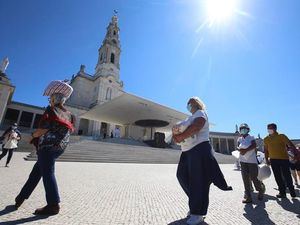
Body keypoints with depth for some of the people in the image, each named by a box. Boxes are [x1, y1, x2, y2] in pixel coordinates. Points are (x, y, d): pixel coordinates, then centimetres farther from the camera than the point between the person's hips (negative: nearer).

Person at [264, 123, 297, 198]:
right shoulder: (266, 139, 6)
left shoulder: (281, 136, -4)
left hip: (284, 158, -3)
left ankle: (292, 192, 22)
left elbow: (290, 144, -7)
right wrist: (266, 159, 10)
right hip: (273, 160, 3)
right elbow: (266, 150, 12)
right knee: (278, 177, 7)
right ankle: (282, 193, 17)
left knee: (287, 176, 3)